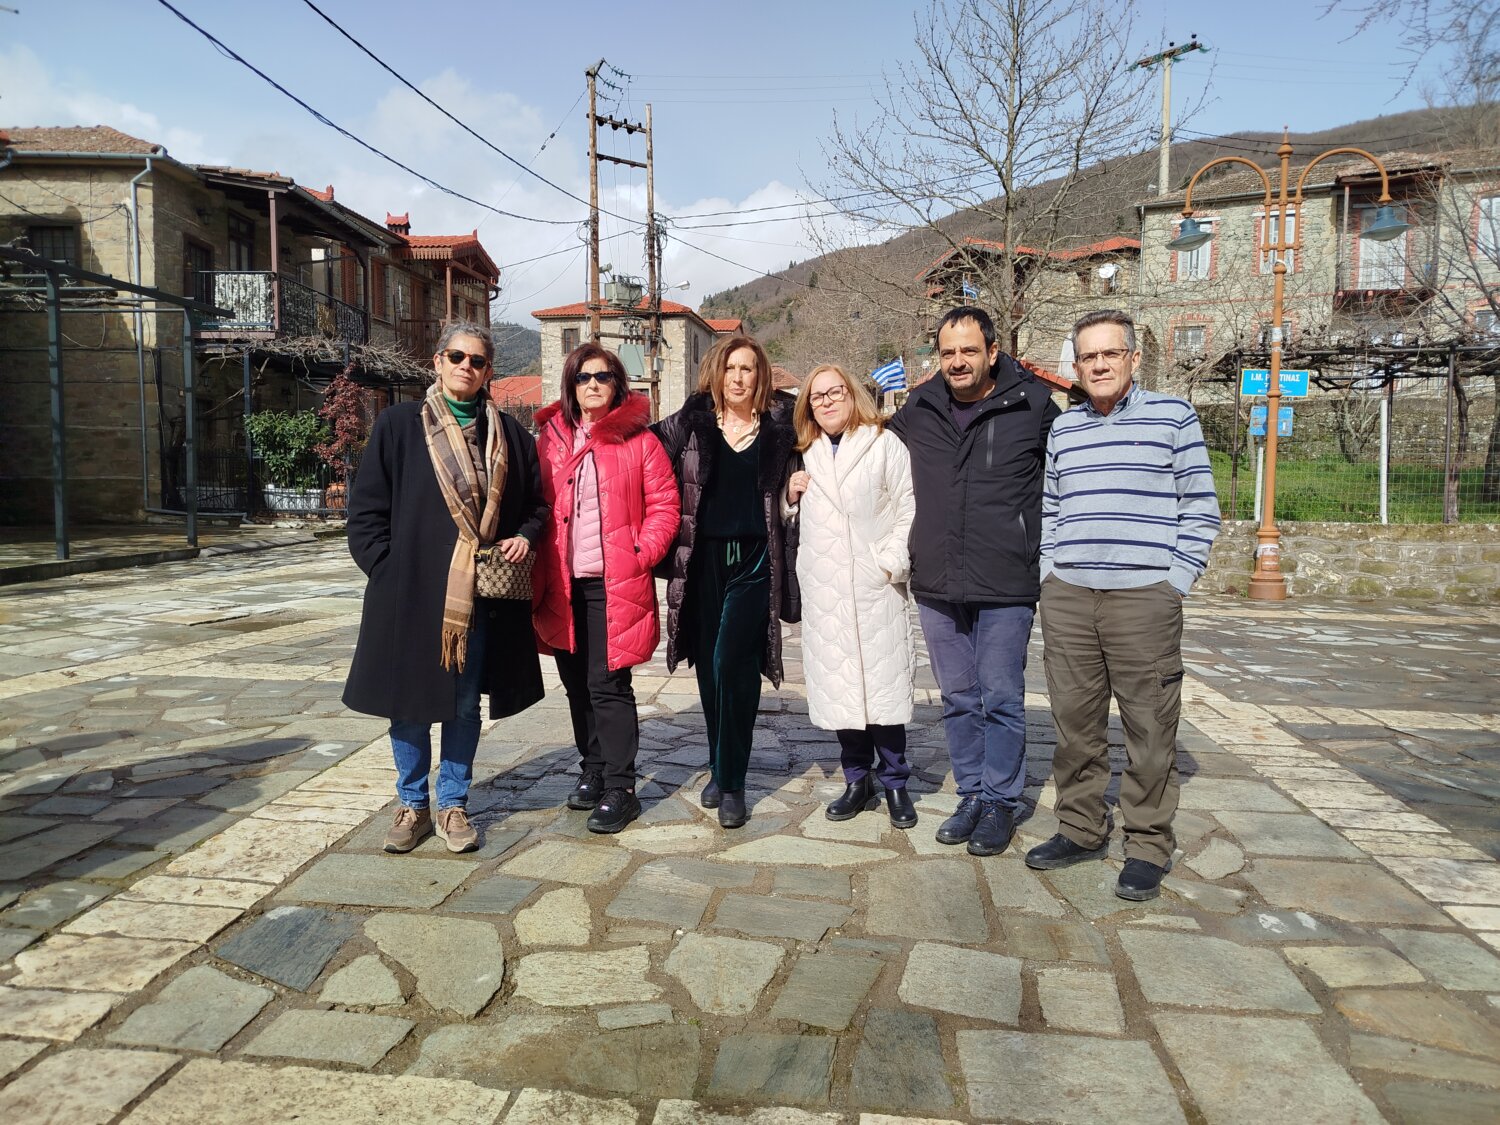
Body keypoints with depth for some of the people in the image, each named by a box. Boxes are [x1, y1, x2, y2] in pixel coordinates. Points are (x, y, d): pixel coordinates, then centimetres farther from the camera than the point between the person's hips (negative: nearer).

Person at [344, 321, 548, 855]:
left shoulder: (507, 433, 7)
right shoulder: (399, 424, 0)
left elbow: (538, 501, 16)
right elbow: (366, 508, 0)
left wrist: (526, 536, -2)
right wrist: (386, 568, -9)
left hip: (480, 595, 2)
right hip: (411, 591, -2)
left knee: (466, 703, 10)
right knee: (409, 701, 7)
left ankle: (452, 804, 26)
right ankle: (412, 804, 25)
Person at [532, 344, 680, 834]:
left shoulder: (639, 440, 0)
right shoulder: (550, 438, 10)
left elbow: (664, 505, -1)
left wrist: (641, 554, -12)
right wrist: (541, 571, 1)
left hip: (614, 584, -4)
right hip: (563, 585, 4)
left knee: (608, 684, -5)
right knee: (577, 683, 13)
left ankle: (619, 789, 6)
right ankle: (593, 770, 29)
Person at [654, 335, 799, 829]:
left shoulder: (779, 425, 6)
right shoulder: (689, 422, 5)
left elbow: (792, 484, 19)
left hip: (754, 560, -2)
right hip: (703, 560, 2)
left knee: (732, 664, -10)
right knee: (710, 666, 9)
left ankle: (731, 782, 3)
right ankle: (720, 768, 27)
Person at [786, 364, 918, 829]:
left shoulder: (884, 444, 2)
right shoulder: (806, 455, 17)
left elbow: (909, 509, -3)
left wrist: (892, 563, -12)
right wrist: (791, 497, 5)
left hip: (875, 586, -4)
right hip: (823, 590, 4)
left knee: (883, 685, -1)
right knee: (838, 686, 6)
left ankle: (894, 783, 13)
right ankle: (858, 781, 19)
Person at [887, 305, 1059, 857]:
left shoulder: (1033, 404, -4)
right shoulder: (919, 409, 7)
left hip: (1006, 585, -4)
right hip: (936, 583, 4)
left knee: (1002, 699, 3)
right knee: (958, 698, 13)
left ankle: (1000, 802, 19)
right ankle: (972, 795, 28)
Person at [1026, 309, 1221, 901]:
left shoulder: (1173, 416, 4)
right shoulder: (1062, 429, 16)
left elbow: (1200, 507, 2)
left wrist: (1175, 583, -5)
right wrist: (1050, 574, 9)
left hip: (1143, 597, -4)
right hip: (1066, 597, 4)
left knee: (1149, 729, 1)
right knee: (1075, 722, 10)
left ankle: (1148, 845, 14)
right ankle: (1081, 829, 24)